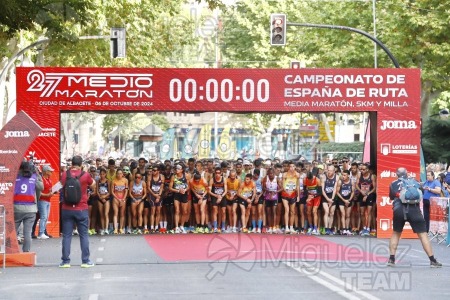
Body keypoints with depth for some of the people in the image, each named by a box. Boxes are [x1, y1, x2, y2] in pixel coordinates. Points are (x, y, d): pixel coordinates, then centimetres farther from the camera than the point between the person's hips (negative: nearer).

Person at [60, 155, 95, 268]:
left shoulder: (65, 175, -2)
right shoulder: (85, 175, -7)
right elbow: (93, 185, 10)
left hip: (67, 209, 1)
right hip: (81, 209, -1)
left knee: (66, 235, 6)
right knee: (84, 235, 6)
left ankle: (65, 261, 5)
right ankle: (85, 261, 5)